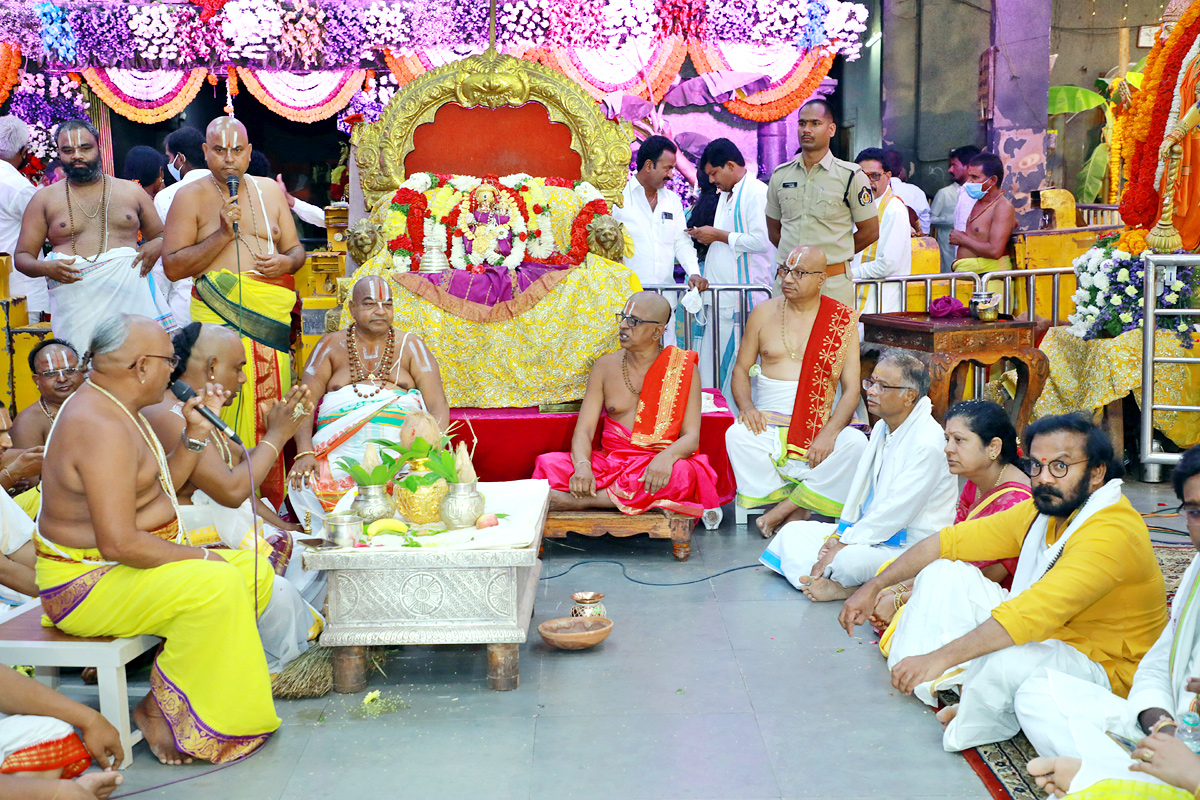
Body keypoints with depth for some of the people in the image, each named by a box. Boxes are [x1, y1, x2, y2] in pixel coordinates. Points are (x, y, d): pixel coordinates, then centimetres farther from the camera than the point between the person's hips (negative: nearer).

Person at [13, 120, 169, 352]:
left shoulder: (131, 191, 16)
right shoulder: (45, 199, 14)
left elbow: (161, 235, 24)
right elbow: (22, 256, 13)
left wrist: (156, 246, 0)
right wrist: (44, 268, -9)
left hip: (129, 295, 0)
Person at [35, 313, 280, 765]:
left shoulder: (114, 408, 10)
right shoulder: (103, 429, -25)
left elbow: (161, 488, 18)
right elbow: (119, 544, -30)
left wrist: (196, 433, 6)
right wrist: (198, 556, -19)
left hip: (122, 567, 11)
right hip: (86, 585, -11)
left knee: (255, 570, 2)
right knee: (217, 584, -30)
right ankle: (161, 709, -13)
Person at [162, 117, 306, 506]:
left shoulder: (270, 191, 18)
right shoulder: (191, 197, 6)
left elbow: (295, 249, 23)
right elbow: (172, 266, 0)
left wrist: (287, 261, -1)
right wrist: (222, 235, -9)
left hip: (271, 314, 3)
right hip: (220, 313, -3)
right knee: (228, 406, -11)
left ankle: (272, 505, 4)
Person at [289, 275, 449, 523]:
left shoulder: (411, 346, 15)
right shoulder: (331, 346, 15)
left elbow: (437, 405, 5)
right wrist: (304, 453, -14)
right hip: (341, 443, 0)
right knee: (306, 484, -30)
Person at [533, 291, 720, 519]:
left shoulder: (682, 368, 2)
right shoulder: (605, 366, 10)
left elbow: (691, 436, -5)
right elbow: (583, 430, 3)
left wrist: (667, 456, -29)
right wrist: (582, 466, -20)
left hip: (655, 466, -1)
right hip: (609, 463, 2)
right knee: (548, 464, -21)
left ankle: (579, 501, -29)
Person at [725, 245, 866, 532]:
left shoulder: (843, 321, 2)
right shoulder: (764, 313, 8)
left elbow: (851, 388, -1)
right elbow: (741, 369, 13)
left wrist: (829, 433, -18)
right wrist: (746, 405, -10)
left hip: (821, 425, -1)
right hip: (767, 425, 1)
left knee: (856, 444, -30)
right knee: (736, 435, -31)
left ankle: (786, 507, -16)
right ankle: (796, 510, -13)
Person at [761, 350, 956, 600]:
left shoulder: (927, 444, -21)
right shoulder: (882, 428, 10)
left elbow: (896, 512, -24)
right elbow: (860, 487, 13)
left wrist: (843, 544, -20)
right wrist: (839, 535, 0)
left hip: (911, 549, -10)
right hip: (871, 531, 10)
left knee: (848, 560, -38)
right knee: (793, 532, 2)